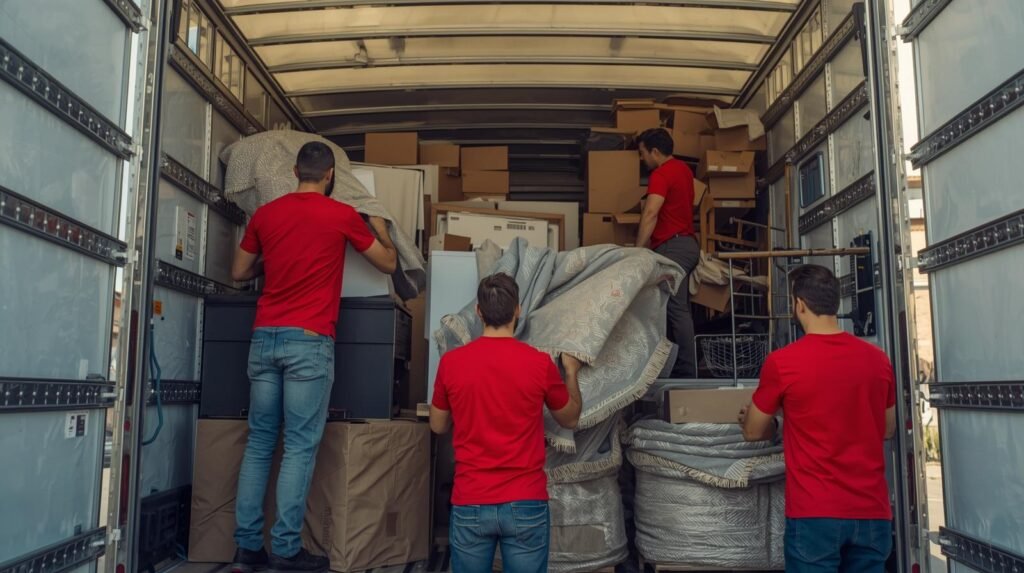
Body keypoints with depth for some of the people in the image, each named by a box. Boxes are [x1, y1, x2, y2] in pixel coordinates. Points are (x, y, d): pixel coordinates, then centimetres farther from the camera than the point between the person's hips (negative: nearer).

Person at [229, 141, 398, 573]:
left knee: (259, 442, 10)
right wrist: (381, 230, 30)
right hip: (308, 341, -5)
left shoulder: (265, 213, 11)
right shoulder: (342, 215, -1)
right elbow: (389, 264, 12)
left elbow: (239, 272, 21)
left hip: (264, 337, 5)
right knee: (300, 447, -1)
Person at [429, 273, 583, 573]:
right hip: (526, 504, -1)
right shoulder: (540, 363, -8)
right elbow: (570, 419, 10)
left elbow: (438, 425, 11)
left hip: (470, 504, 1)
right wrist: (571, 372, 24)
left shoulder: (451, 362, -5)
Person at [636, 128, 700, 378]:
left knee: (676, 309, -12)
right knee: (679, 308, 10)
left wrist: (638, 250, -24)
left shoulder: (661, 174, -11)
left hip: (672, 245, -10)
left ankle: (686, 371, -13)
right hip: (687, 243, 10)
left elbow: (651, 213, -22)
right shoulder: (683, 169, 20)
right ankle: (682, 368, 12)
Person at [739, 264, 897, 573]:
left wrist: (777, 425, 24)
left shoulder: (782, 362, -12)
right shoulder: (877, 359, 1)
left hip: (814, 513, -4)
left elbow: (753, 432, 3)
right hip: (872, 511, 5)